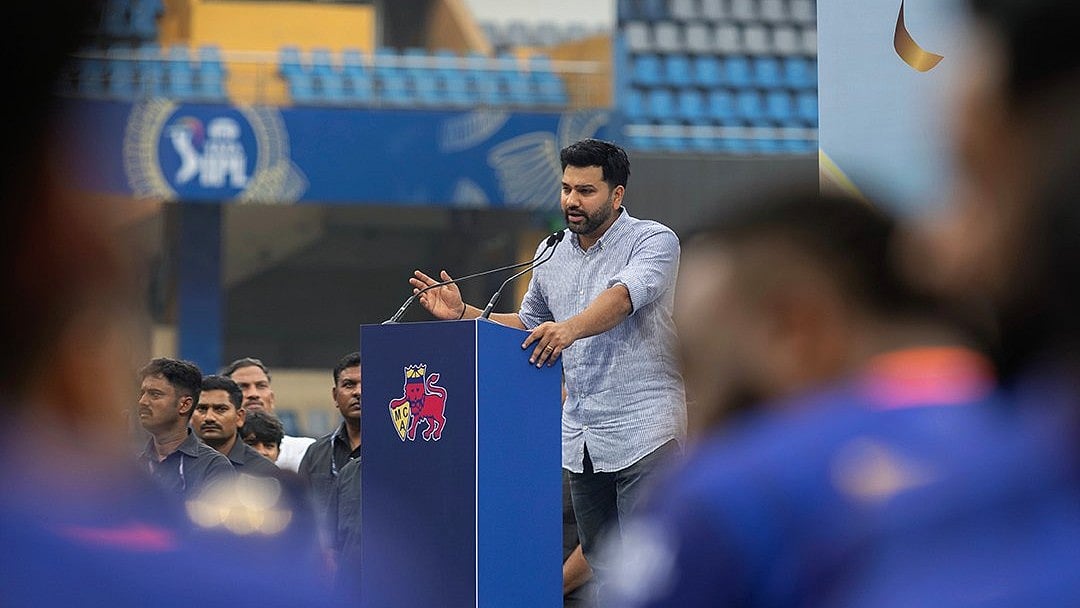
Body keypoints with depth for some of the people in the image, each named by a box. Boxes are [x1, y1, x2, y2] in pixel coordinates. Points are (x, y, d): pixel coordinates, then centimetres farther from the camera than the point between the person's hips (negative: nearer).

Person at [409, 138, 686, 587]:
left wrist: (569, 329, -43)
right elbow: (527, 326, 28)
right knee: (603, 568, 7)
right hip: (581, 440, 7)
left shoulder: (654, 241, -7)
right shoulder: (552, 257, 14)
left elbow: (624, 295, -26)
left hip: (642, 434, -7)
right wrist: (463, 313, 13)